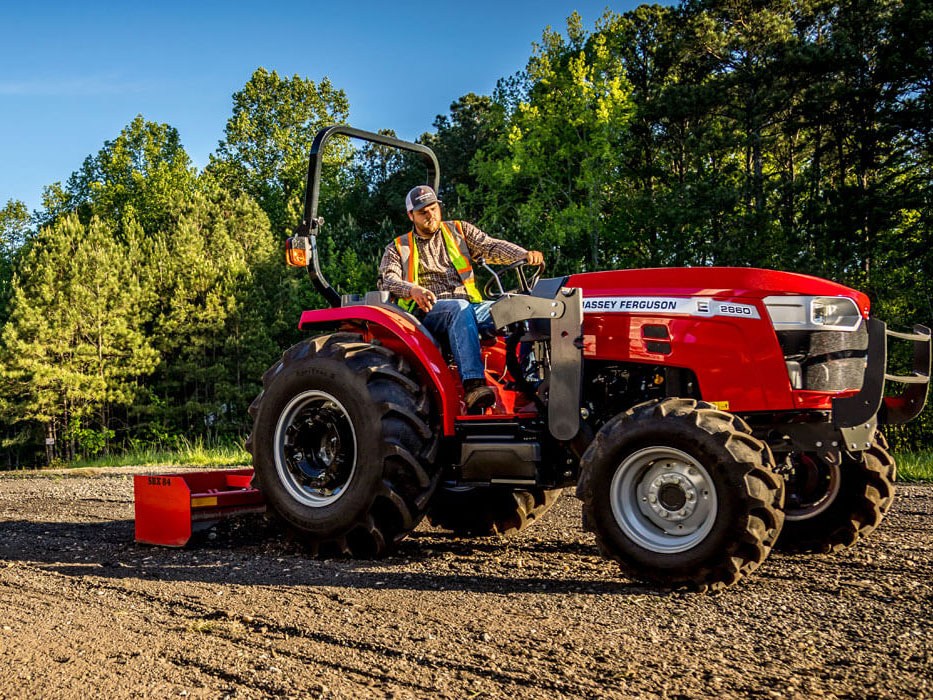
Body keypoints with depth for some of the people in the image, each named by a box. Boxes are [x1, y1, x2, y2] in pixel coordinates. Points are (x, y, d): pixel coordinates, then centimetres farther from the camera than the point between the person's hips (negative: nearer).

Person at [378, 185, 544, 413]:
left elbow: (490, 246, 8)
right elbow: (388, 280, 0)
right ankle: (473, 384, -51)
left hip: (469, 306, 3)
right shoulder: (398, 248, 18)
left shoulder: (459, 231, 22)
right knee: (460, 309, -38)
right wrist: (413, 289, -22)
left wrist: (525, 255, -12)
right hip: (427, 310, -2)